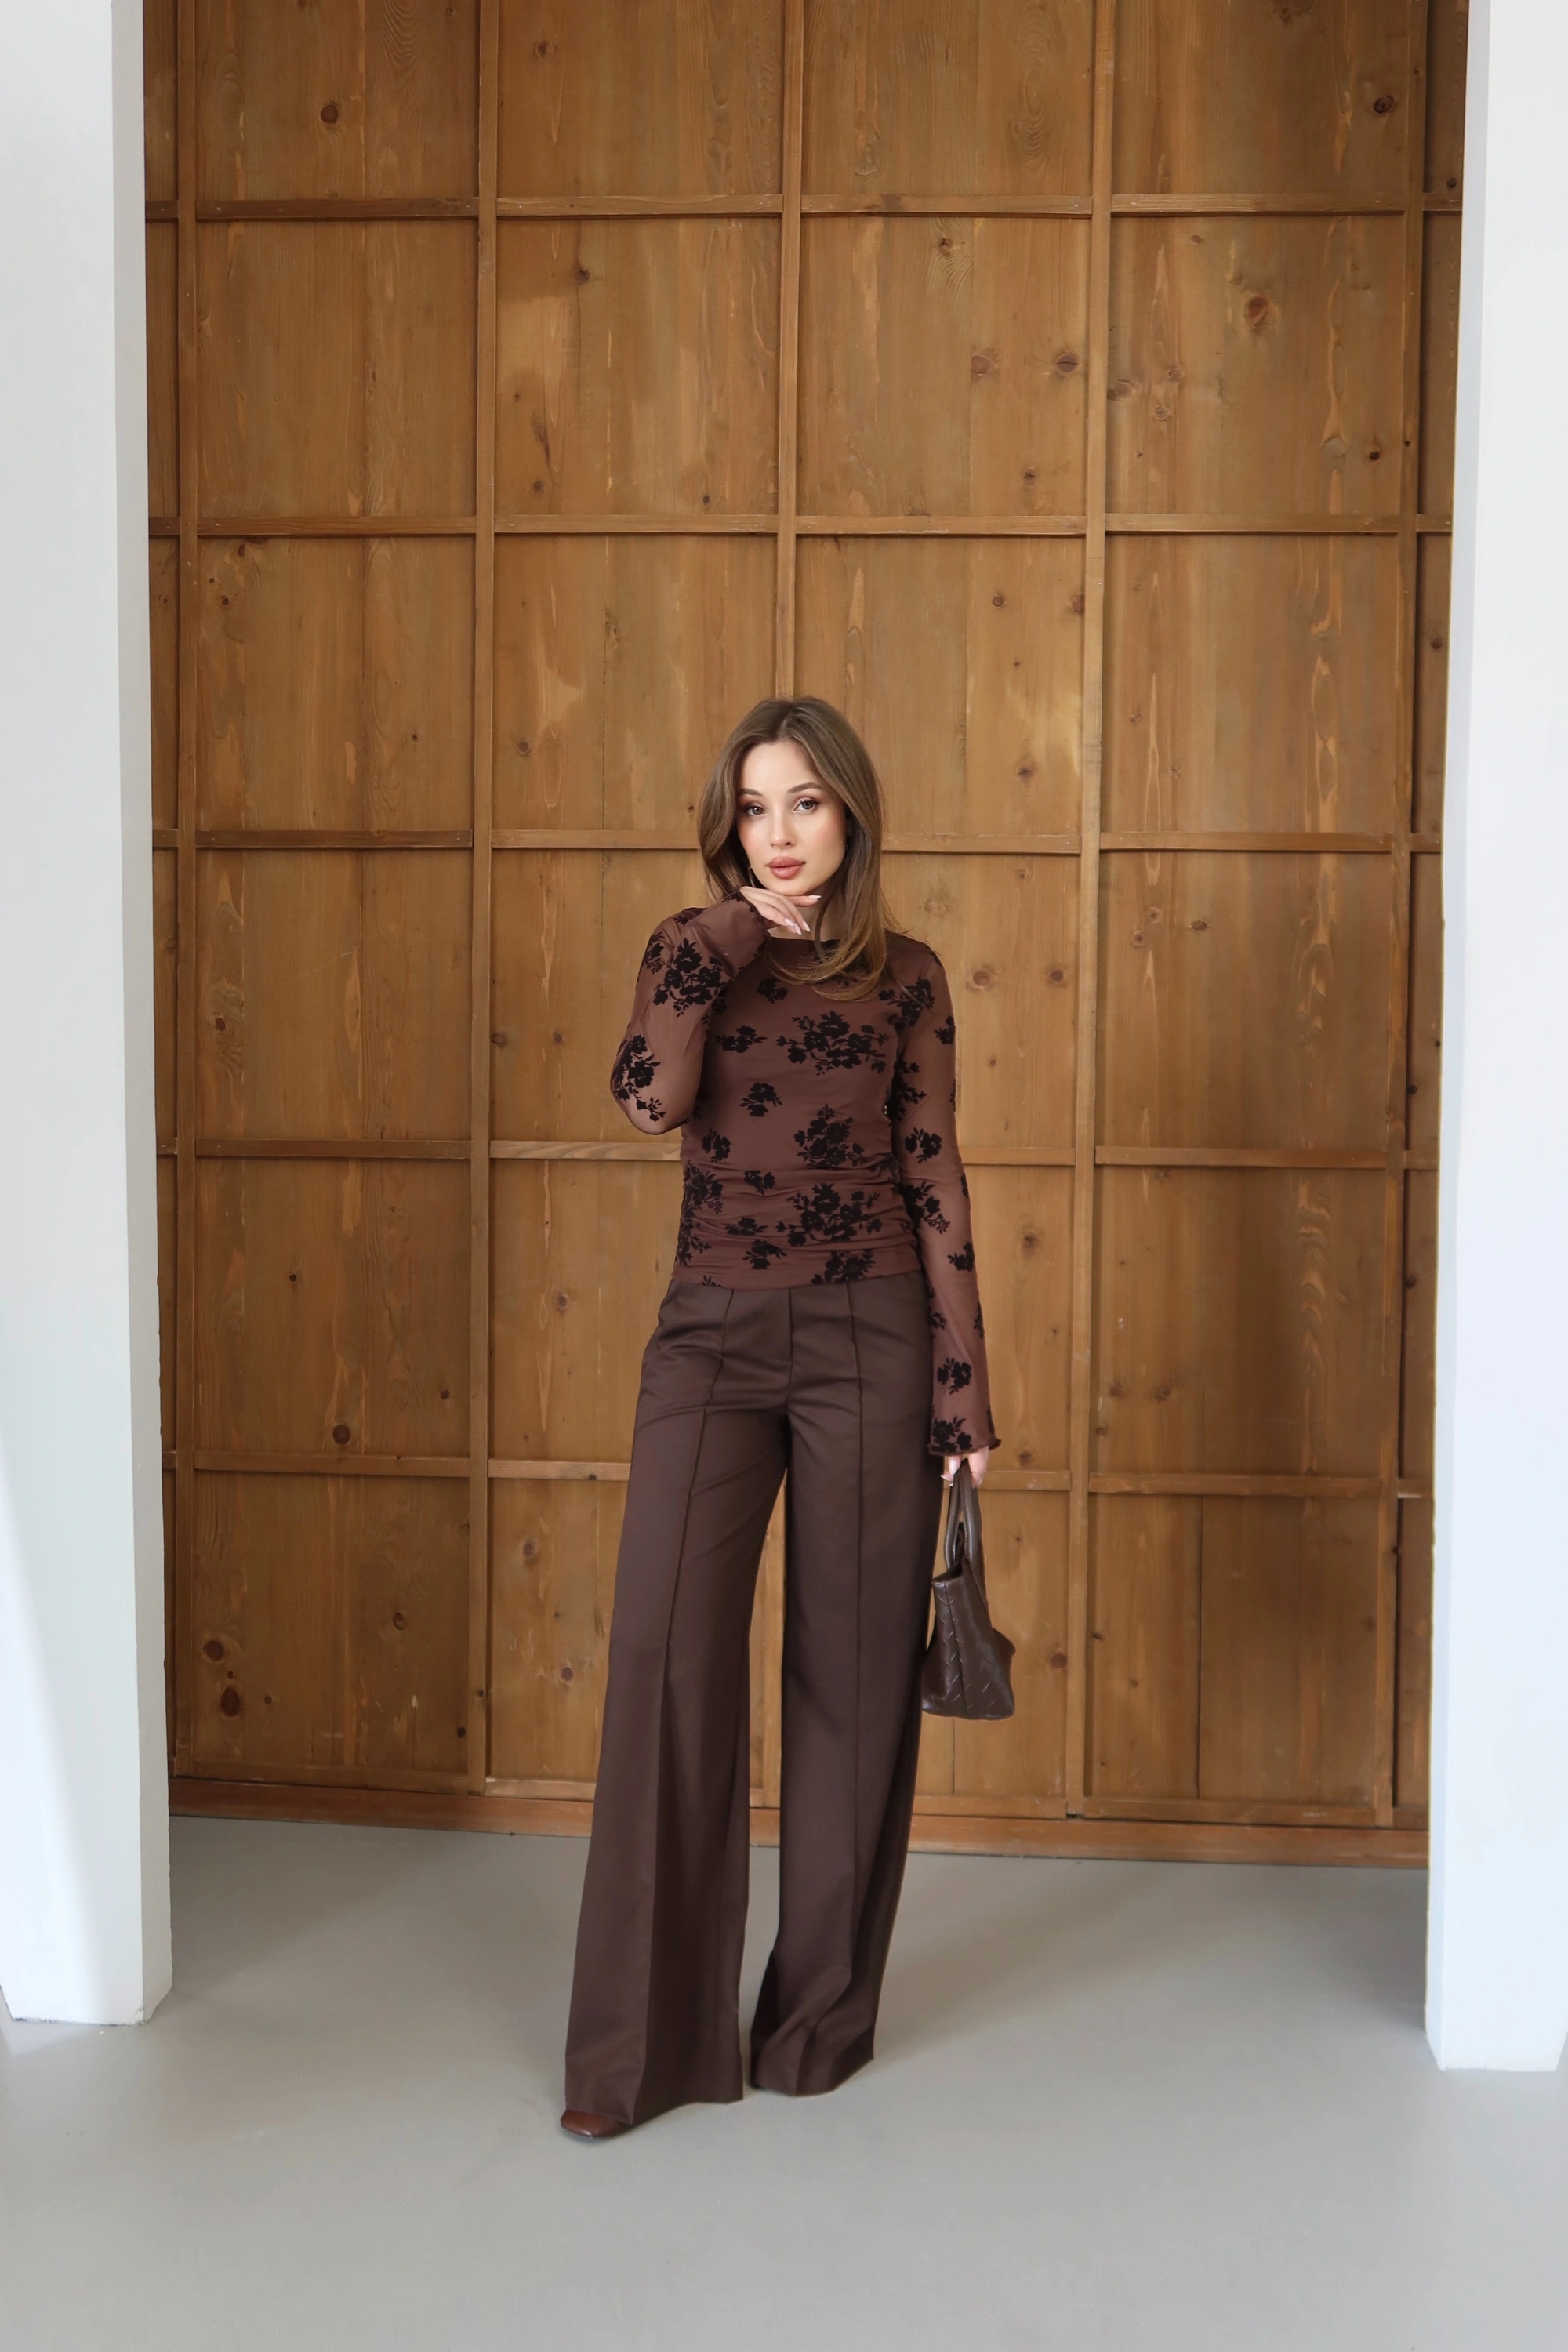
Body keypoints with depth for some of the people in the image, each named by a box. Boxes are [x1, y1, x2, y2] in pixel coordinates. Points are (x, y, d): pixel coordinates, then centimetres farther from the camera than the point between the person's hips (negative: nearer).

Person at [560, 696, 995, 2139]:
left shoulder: (906, 979, 6)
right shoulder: (691, 953, 8)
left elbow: (936, 1181, 4)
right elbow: (650, 1098, -12)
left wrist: (965, 1381, -1)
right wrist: (729, 935, -9)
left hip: (869, 1337, 0)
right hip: (714, 1334, 1)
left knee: (853, 1669, 5)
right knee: (666, 1650, -8)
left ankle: (823, 2013, 22)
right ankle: (643, 2043, 4)